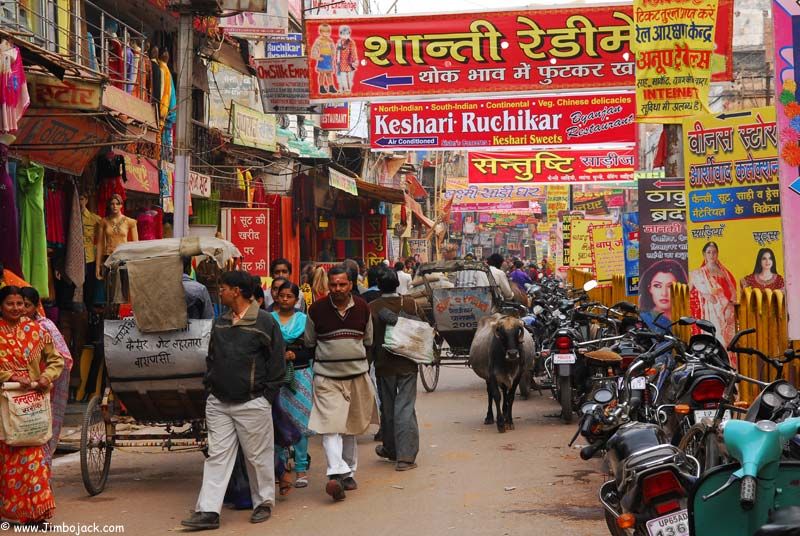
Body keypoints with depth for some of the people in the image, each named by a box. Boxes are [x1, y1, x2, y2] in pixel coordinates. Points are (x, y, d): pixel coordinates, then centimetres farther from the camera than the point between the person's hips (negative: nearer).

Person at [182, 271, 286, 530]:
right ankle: (208, 511, 1)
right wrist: (210, 385, 10)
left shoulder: (265, 322, -7)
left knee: (258, 456, 5)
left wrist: (266, 397, -7)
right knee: (217, 456, 2)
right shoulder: (220, 323, 13)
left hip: (252, 404, -5)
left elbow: (277, 363, -5)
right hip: (218, 403, 5)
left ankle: (264, 502, 22)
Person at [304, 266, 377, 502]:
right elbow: (308, 342, 9)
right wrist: (325, 358, 10)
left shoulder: (362, 307, 3)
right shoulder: (317, 310, -4)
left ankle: (349, 472, 23)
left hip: (357, 375, 3)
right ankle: (337, 473, -23)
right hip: (327, 377, -3)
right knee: (330, 426, -16)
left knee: (350, 427, 13)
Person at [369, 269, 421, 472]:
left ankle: (390, 449, 28)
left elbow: (369, 338, -3)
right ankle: (405, 456, -8)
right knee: (406, 408, -1)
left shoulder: (372, 308, -8)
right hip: (408, 364, 0)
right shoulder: (411, 304, -5)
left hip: (384, 365, 0)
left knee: (387, 408, 15)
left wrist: (370, 361, 9)